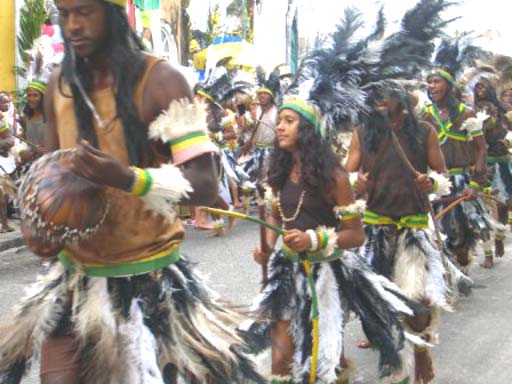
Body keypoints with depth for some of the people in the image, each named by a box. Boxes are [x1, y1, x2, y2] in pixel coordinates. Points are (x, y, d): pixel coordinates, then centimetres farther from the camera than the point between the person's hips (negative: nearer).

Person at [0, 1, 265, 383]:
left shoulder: (159, 81, -12)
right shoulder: (59, 85, 4)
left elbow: (206, 186, -18)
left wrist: (127, 178, -34)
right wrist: (34, 223, -6)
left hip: (148, 278, -4)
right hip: (75, 273, 4)